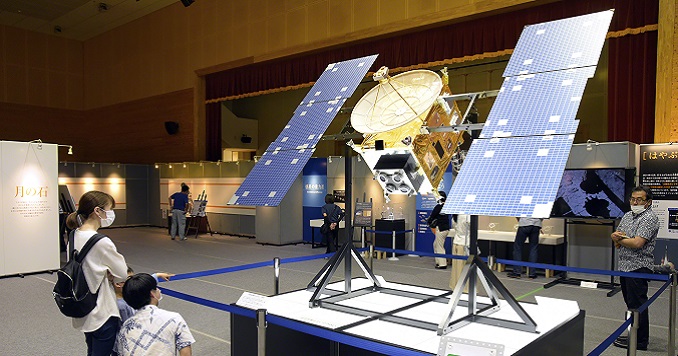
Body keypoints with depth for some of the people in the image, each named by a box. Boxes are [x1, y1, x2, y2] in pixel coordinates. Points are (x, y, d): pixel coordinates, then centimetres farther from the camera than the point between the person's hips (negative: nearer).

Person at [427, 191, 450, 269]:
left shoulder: (438, 206, -17)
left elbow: (432, 216, -10)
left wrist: (429, 222, 10)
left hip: (441, 229, -9)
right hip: (446, 228, 9)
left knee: (440, 247, 0)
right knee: (436, 244, 19)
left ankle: (442, 264, 4)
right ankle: (438, 261, 24)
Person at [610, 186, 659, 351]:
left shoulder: (650, 218, -12)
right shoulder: (627, 216, 14)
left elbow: (637, 243, -22)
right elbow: (615, 235, 15)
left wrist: (619, 239, -6)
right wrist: (617, 236, -8)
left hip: (639, 267, -9)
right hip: (625, 266, 9)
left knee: (637, 305, -3)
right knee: (631, 303, 16)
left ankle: (640, 341, 5)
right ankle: (635, 335, 28)